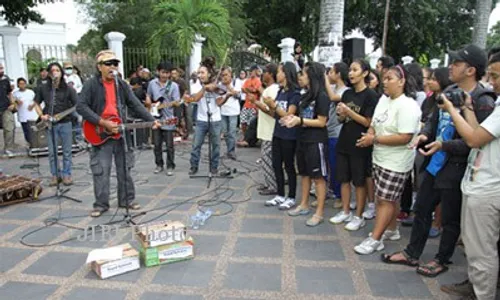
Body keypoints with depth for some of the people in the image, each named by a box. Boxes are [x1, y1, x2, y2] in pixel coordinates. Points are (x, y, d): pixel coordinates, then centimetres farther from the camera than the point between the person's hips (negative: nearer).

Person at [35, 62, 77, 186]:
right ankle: (55, 175, 17)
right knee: (52, 152, 5)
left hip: (65, 123, -2)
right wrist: (42, 115, 0)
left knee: (67, 151, 5)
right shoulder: (44, 88, 4)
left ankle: (66, 174, 16)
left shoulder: (68, 89, -3)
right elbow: (37, 104, 15)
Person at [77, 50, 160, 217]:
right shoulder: (91, 84, -6)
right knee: (100, 171, 0)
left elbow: (135, 105, 5)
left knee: (124, 169, 10)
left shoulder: (122, 85, 8)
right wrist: (103, 123, -21)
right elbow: (81, 107, -14)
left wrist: (151, 120, -8)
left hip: (120, 132, 4)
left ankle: (126, 200, 23)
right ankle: (101, 204, 13)